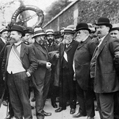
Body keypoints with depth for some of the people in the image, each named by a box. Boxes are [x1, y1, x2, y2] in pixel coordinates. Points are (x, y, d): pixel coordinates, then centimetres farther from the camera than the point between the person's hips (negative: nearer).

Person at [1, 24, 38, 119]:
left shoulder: (27, 48, -2)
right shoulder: (8, 48, 12)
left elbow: (34, 62, -3)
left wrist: (29, 72, -12)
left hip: (21, 75, -5)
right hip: (9, 76, 5)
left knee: (24, 99, 0)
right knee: (14, 99, 11)